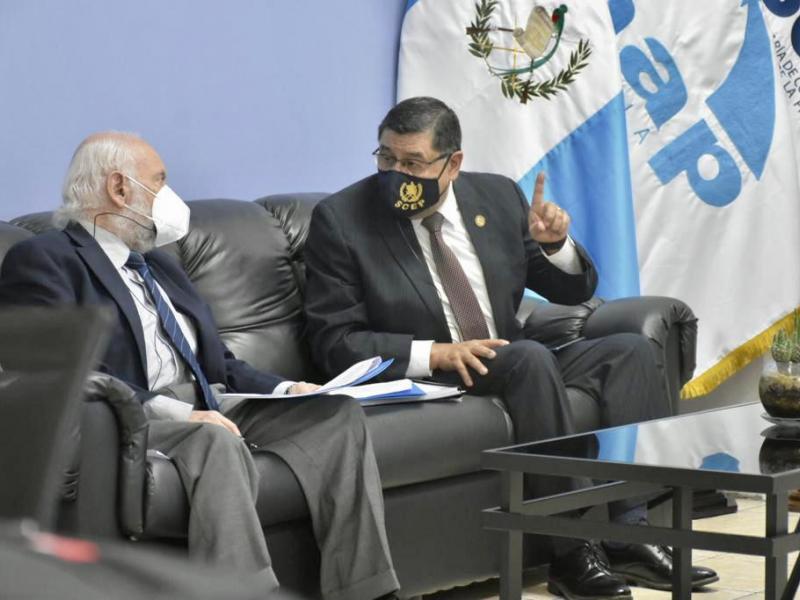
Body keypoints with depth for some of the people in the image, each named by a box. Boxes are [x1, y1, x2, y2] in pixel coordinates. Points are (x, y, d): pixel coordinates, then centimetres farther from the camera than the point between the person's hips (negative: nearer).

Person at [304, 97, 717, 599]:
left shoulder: (497, 197, 7)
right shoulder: (341, 219, -6)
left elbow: (575, 291, 14)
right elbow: (335, 341, -10)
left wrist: (554, 242, -10)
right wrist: (434, 354, -23)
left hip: (518, 368, 6)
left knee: (630, 349, -13)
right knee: (530, 356, -31)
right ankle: (571, 550, -29)